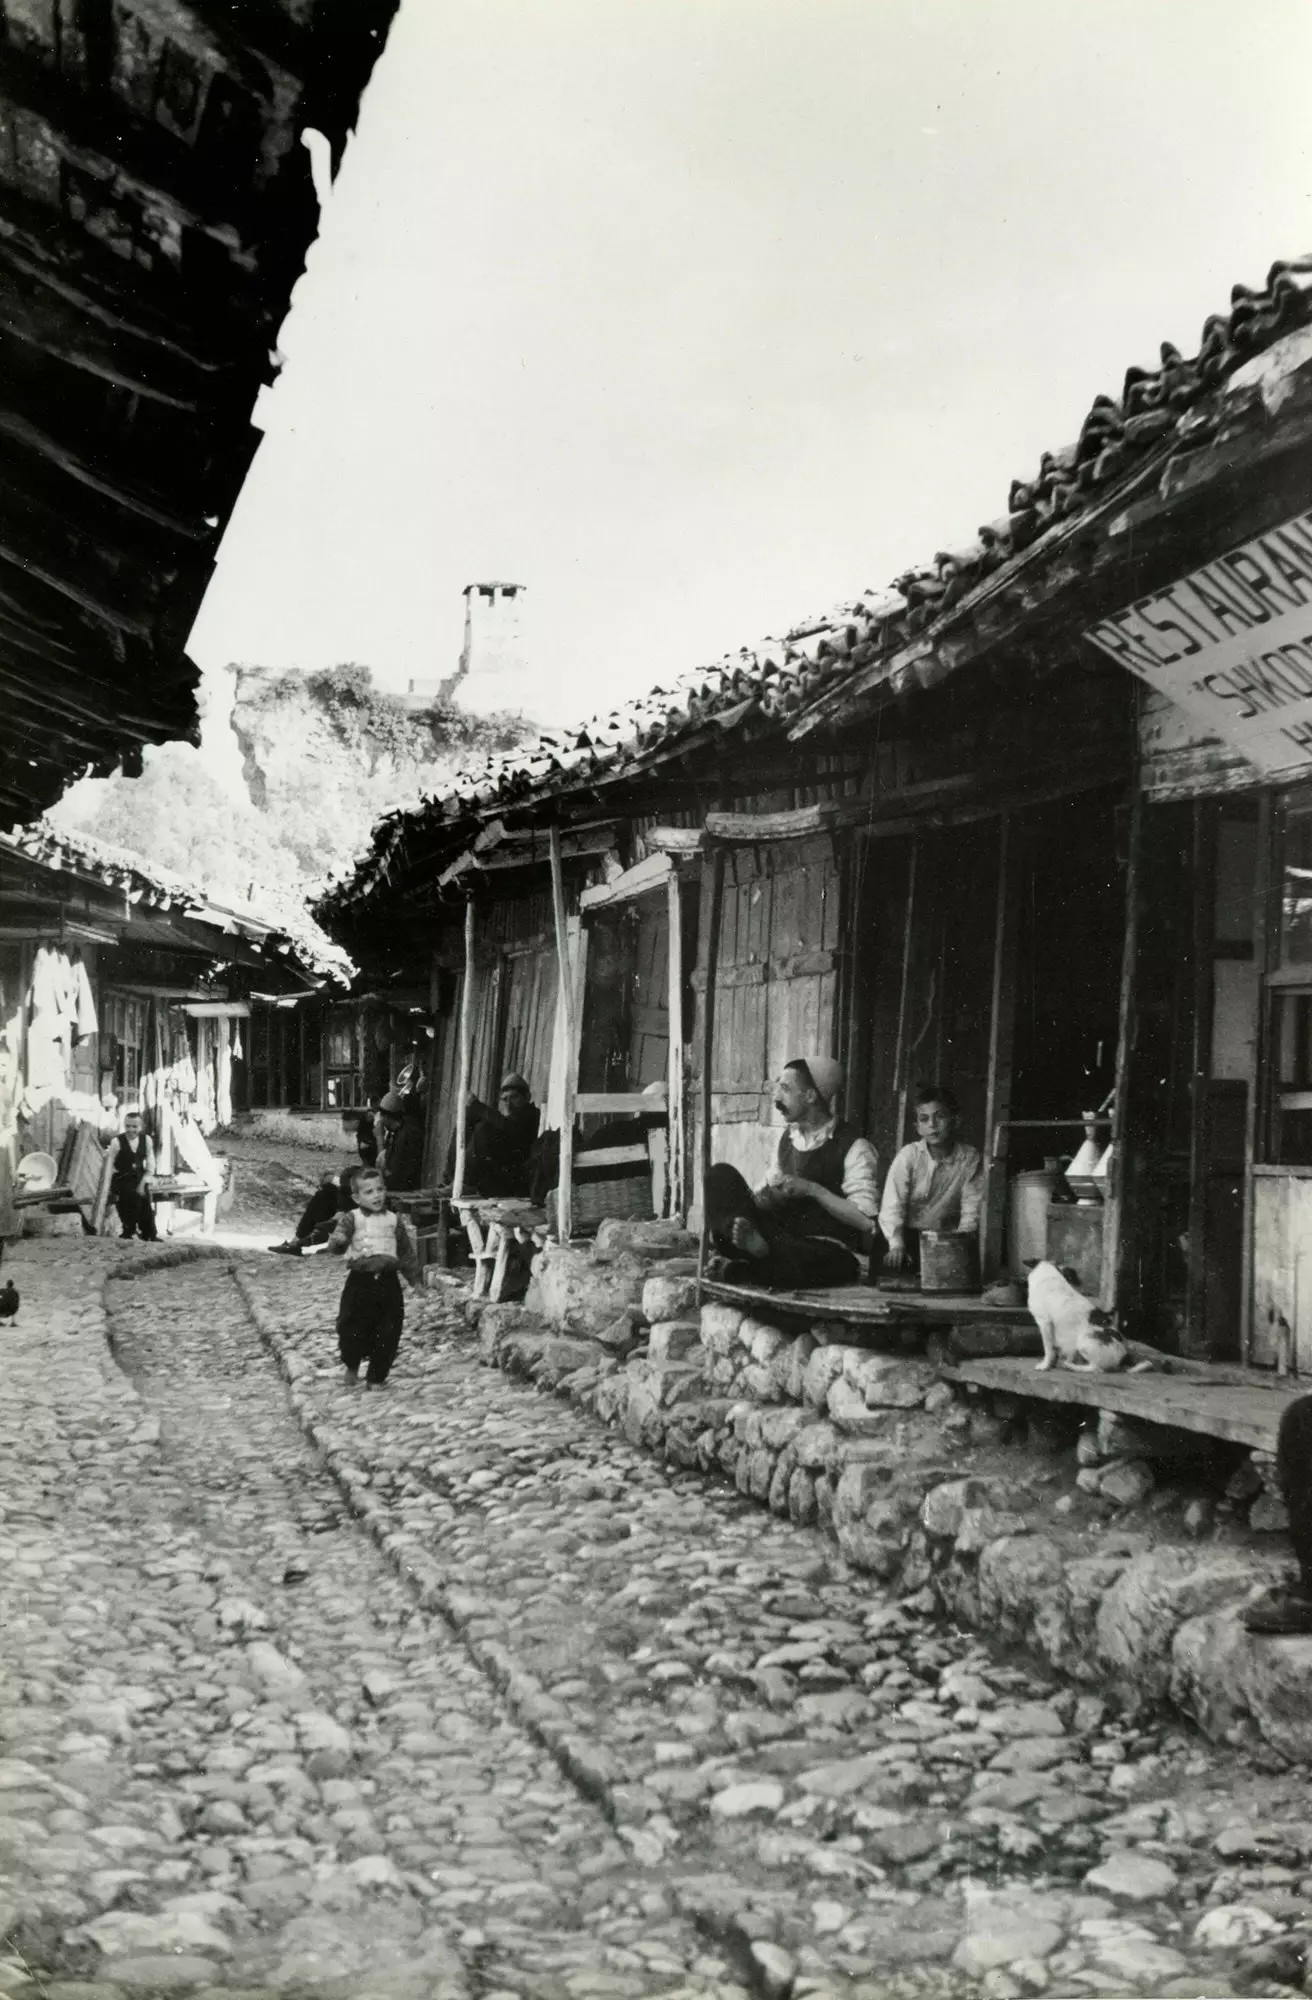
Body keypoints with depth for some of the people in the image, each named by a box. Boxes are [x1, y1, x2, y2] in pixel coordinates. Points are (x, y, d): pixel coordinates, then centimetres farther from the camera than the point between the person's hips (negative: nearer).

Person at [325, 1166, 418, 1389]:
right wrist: (339, 1243, -37)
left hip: (388, 1281, 2)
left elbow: (406, 1251, 16)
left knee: (388, 1332, 2)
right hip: (360, 1281, -2)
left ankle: (376, 1377, 14)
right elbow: (336, 1242, -14)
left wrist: (413, 1275, 14)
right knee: (353, 1328, 2)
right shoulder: (352, 1218, -1)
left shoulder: (393, 1220, 9)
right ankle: (351, 1366, 28)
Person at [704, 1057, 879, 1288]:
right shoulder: (789, 1138, 17)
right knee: (721, 1175, -14)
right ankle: (747, 1241, -36)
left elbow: (865, 1220, -12)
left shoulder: (854, 1147, -5)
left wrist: (812, 1189, -17)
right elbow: (770, 1197, 20)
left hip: (835, 1255, -8)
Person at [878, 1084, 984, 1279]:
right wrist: (896, 1246, -27)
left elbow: (971, 1209, -8)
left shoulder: (970, 1159, -5)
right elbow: (892, 1206, -15)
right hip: (908, 1235, -1)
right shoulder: (908, 1155, -9)